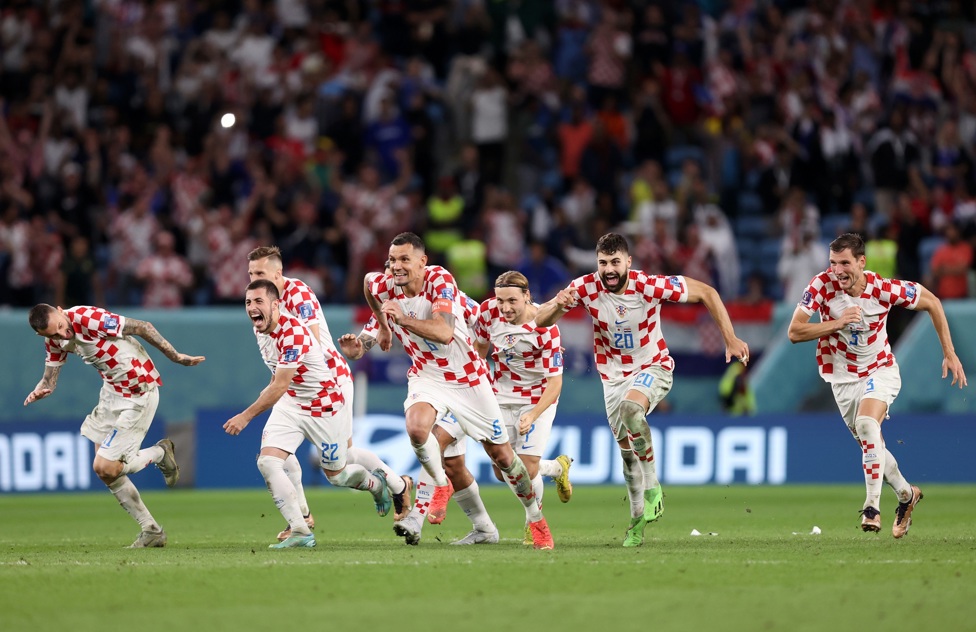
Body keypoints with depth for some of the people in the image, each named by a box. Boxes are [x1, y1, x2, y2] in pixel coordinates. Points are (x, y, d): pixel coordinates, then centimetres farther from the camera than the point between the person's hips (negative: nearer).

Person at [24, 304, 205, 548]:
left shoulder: (87, 318, -28)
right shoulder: (55, 341, -2)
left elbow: (142, 327, -22)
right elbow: (49, 379, 4)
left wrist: (176, 356, -17)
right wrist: (39, 391, -21)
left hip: (139, 394, -9)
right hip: (112, 390, 9)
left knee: (105, 467, -10)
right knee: (104, 468, 10)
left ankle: (160, 453, 15)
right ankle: (151, 530, 20)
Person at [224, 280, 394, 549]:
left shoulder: (293, 333, -30)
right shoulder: (260, 331, -4)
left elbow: (279, 386, -32)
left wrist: (246, 416, -33)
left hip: (325, 405, -7)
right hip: (289, 405, 7)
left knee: (336, 475, 9)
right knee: (267, 462, -15)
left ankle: (376, 483, 44)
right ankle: (300, 532, -13)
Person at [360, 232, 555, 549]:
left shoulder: (440, 280, -23)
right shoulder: (383, 287, -11)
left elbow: (444, 332, -37)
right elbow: (370, 288, 17)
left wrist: (404, 319, -46)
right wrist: (384, 326, 21)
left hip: (467, 376, -2)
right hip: (426, 376, 2)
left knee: (501, 454, 5)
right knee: (416, 427, -31)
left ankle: (536, 518, 25)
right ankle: (441, 486, -5)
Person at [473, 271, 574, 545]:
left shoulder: (545, 328, -27)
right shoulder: (488, 311, -14)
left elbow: (555, 381, -25)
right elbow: (479, 347, 7)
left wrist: (533, 415, -36)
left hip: (538, 398, -5)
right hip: (502, 397, 5)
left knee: (527, 469, -10)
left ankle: (534, 524, 20)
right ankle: (557, 467, 34)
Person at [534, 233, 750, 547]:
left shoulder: (650, 286, -24)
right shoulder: (586, 287, -17)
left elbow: (706, 292, -13)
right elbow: (540, 320, -13)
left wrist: (730, 339, -15)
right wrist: (557, 304, -36)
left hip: (653, 368, -4)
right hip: (614, 376, 4)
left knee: (630, 407, -35)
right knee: (626, 449, 6)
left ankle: (652, 487, -19)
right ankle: (638, 519, 26)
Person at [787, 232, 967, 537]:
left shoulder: (884, 289, -22)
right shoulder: (822, 285, -19)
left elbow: (932, 302, -6)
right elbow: (794, 332, -21)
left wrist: (950, 354, -4)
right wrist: (837, 322, -34)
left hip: (880, 371, -3)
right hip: (843, 378, 3)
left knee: (866, 423, -30)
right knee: (871, 444, 11)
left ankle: (872, 507, -27)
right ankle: (906, 495, 38)